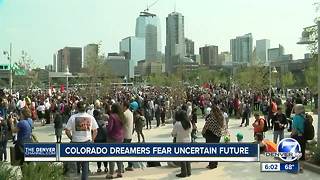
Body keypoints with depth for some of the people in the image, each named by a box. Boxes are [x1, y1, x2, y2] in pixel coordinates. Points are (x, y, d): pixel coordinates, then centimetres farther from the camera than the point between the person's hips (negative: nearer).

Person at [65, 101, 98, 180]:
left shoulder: (73, 117, -6)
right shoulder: (90, 117, 0)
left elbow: (67, 131, -8)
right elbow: (95, 131, 3)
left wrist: (72, 138, 5)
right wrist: (92, 139, 12)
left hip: (76, 142, -1)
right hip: (87, 142, 1)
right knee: (85, 164, 8)